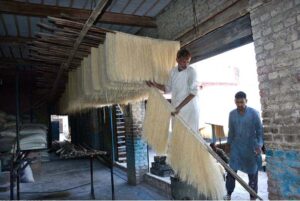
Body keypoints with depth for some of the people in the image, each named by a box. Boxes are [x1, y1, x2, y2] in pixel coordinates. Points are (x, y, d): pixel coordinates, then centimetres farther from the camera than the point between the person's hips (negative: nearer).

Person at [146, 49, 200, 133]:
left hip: (190, 108, -5)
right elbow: (168, 89, 10)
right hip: (176, 107, 5)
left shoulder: (191, 72, -14)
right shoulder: (173, 71, 2)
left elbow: (193, 92, -20)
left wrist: (179, 107, -26)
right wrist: (156, 85, -6)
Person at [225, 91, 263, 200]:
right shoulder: (232, 114, 2)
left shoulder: (253, 113, -9)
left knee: (252, 173, 8)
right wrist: (229, 144, 11)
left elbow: (259, 130, -6)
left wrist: (259, 145, -15)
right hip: (236, 146, 3)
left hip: (251, 147, -2)